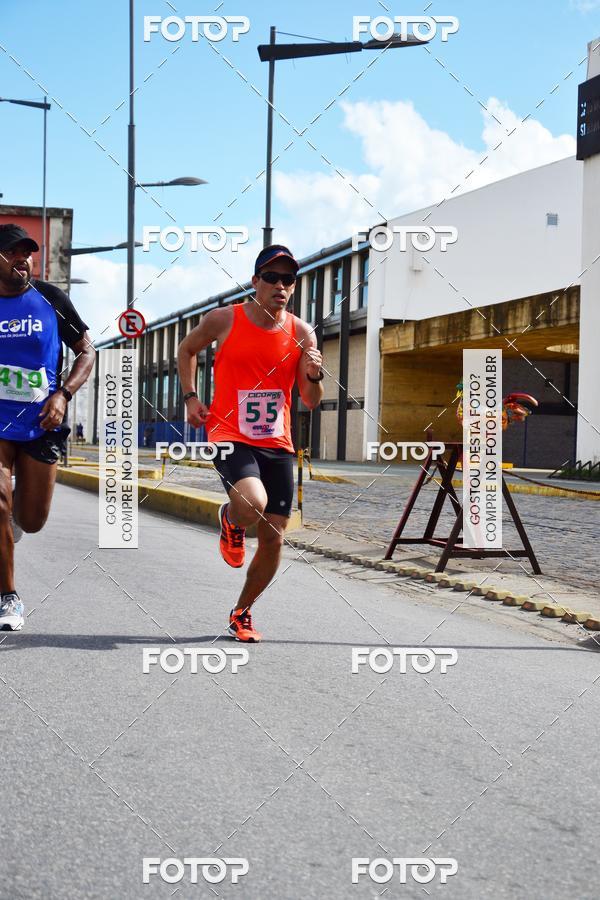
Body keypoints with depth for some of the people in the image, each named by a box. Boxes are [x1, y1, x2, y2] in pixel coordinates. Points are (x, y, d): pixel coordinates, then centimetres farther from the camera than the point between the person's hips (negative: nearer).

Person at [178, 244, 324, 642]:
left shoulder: (301, 332, 1)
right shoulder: (224, 320, -5)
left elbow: (312, 402, 4)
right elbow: (187, 349, 15)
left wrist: (314, 376, -17)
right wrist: (191, 397, 4)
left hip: (278, 444, 4)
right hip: (230, 435, -4)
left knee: (274, 538, 5)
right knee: (251, 505, -32)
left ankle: (242, 612, 28)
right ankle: (230, 521, 8)